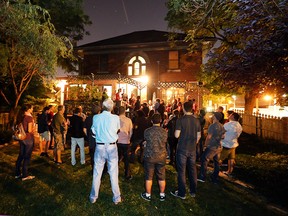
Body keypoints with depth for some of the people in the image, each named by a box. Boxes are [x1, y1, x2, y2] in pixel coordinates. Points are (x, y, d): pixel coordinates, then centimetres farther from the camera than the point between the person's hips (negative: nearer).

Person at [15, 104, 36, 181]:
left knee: (21, 155, 17)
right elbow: (30, 130, -21)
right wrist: (34, 129, -3)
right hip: (28, 138, -8)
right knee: (27, 157, 2)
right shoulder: (29, 117, -17)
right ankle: (25, 175, 11)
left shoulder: (21, 117, 6)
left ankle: (17, 173, 28)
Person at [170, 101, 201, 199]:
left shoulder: (180, 120, -14)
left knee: (181, 171, 6)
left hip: (182, 149, -5)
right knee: (192, 169, 17)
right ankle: (193, 191, 30)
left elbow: (177, 135, -16)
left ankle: (182, 193, 17)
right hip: (192, 149, 5)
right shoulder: (196, 120, 1)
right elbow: (199, 136, 7)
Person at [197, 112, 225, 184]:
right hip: (219, 147, 8)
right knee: (216, 162, 14)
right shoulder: (222, 126, 6)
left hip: (212, 147, -8)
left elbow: (208, 137, -18)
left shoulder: (212, 126, -17)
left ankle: (202, 177, 7)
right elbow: (222, 136, 13)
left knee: (204, 160, 2)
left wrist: (206, 143, -4)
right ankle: (215, 178, 25)